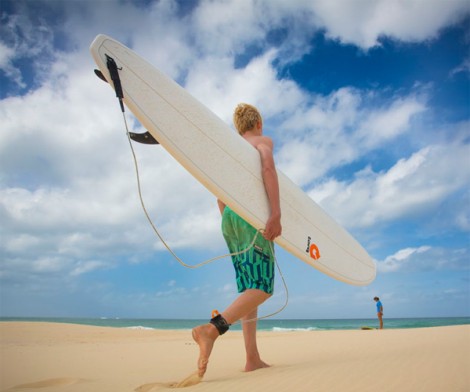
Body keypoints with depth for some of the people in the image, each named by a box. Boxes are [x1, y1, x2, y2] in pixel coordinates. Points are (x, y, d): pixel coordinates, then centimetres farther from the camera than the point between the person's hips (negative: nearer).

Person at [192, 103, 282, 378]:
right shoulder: (263, 141, 9)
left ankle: (253, 359, 2)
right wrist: (276, 214, -22)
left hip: (230, 217, 7)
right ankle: (212, 328, -31)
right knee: (263, 286, -11)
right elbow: (268, 168, -15)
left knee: (248, 288, 6)